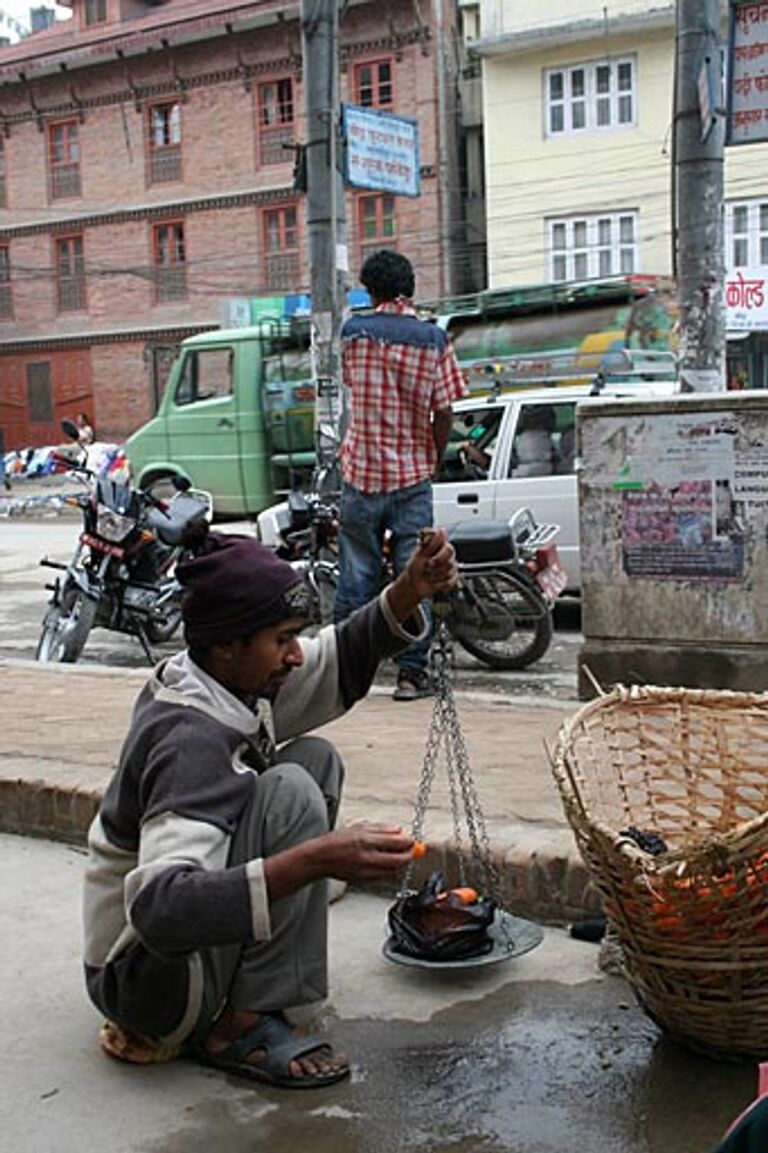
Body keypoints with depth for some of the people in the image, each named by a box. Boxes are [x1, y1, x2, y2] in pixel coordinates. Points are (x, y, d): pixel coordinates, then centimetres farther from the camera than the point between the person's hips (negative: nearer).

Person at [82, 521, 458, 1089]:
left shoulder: (227, 677, -4)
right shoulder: (189, 738, -30)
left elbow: (341, 661, 8)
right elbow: (159, 908, -42)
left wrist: (410, 591, -11)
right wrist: (316, 859, -49)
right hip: (143, 975, -9)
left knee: (315, 757, 3)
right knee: (288, 790, -25)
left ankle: (245, 987, 4)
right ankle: (240, 1027, -16)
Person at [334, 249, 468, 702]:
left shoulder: (353, 331, -1)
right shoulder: (433, 339, -4)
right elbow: (443, 413, -5)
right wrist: (437, 460, 9)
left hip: (361, 471, 1)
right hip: (412, 476, -1)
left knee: (357, 574, 8)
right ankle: (411, 673, 6)